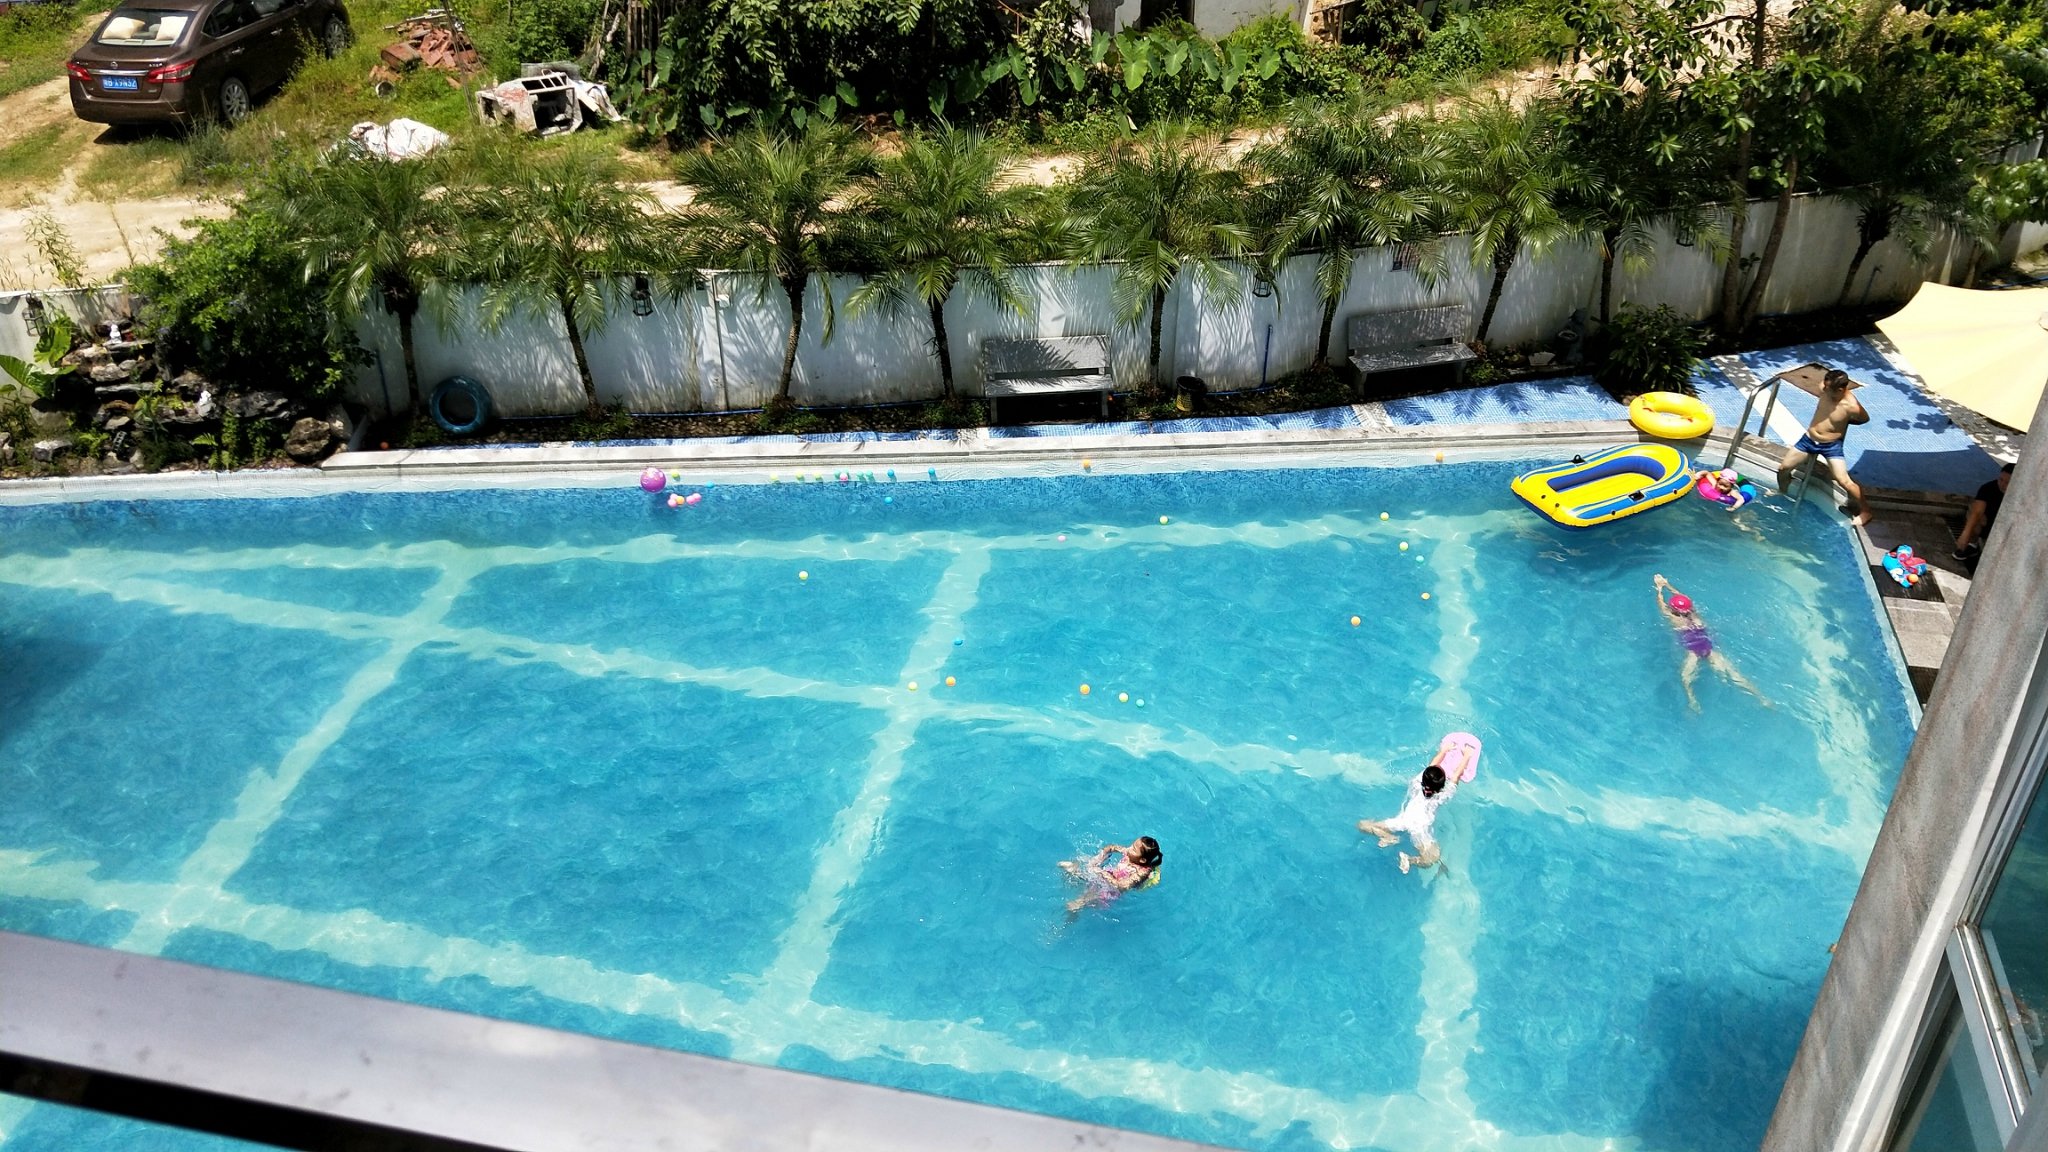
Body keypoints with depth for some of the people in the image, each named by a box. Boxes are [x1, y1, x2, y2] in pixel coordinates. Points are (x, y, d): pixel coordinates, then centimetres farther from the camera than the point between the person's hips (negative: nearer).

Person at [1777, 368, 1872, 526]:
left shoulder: (1851, 406, -27)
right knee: (1783, 468, 11)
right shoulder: (1824, 389, -15)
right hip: (1809, 439, 5)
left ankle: (1864, 512, 6)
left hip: (1831, 446, -5)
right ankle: (1782, 494, 41)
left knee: (1844, 482, -13)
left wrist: (1844, 421, -3)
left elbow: (1865, 419, -5)